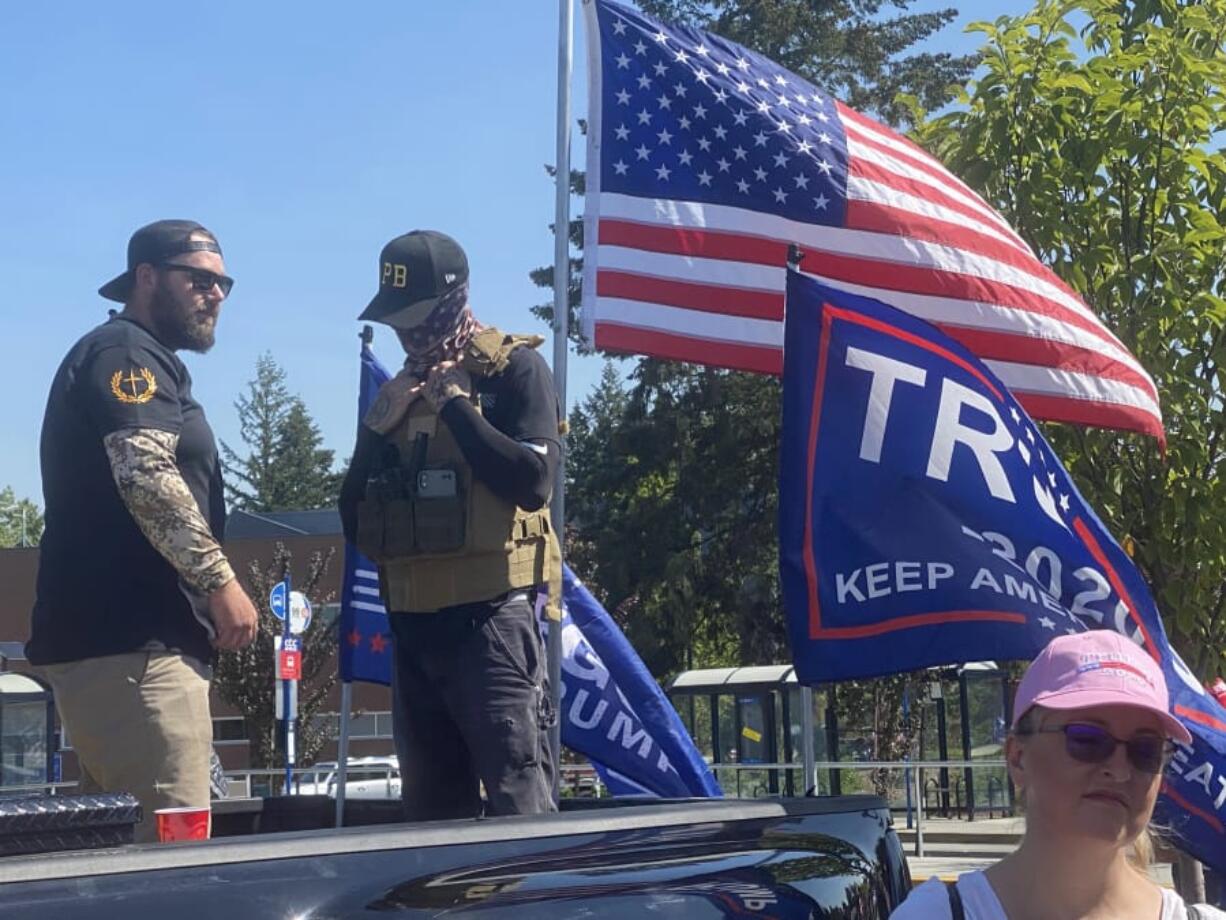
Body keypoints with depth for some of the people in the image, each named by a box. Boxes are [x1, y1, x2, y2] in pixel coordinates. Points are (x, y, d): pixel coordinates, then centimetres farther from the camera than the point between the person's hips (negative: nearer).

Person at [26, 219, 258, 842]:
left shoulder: (144, 361, 26)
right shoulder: (125, 353, -7)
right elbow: (147, 476, -20)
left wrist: (207, 588, 25)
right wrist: (221, 581, -19)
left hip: (108, 637, 11)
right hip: (129, 641, -11)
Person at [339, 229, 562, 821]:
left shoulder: (514, 368, 0)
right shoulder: (398, 391, 18)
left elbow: (532, 481, -16)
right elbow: (354, 522, 15)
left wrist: (455, 404, -12)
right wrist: (377, 430, 1)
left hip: (489, 616, -7)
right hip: (413, 624, 7)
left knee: (518, 801, -11)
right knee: (430, 808, 10)